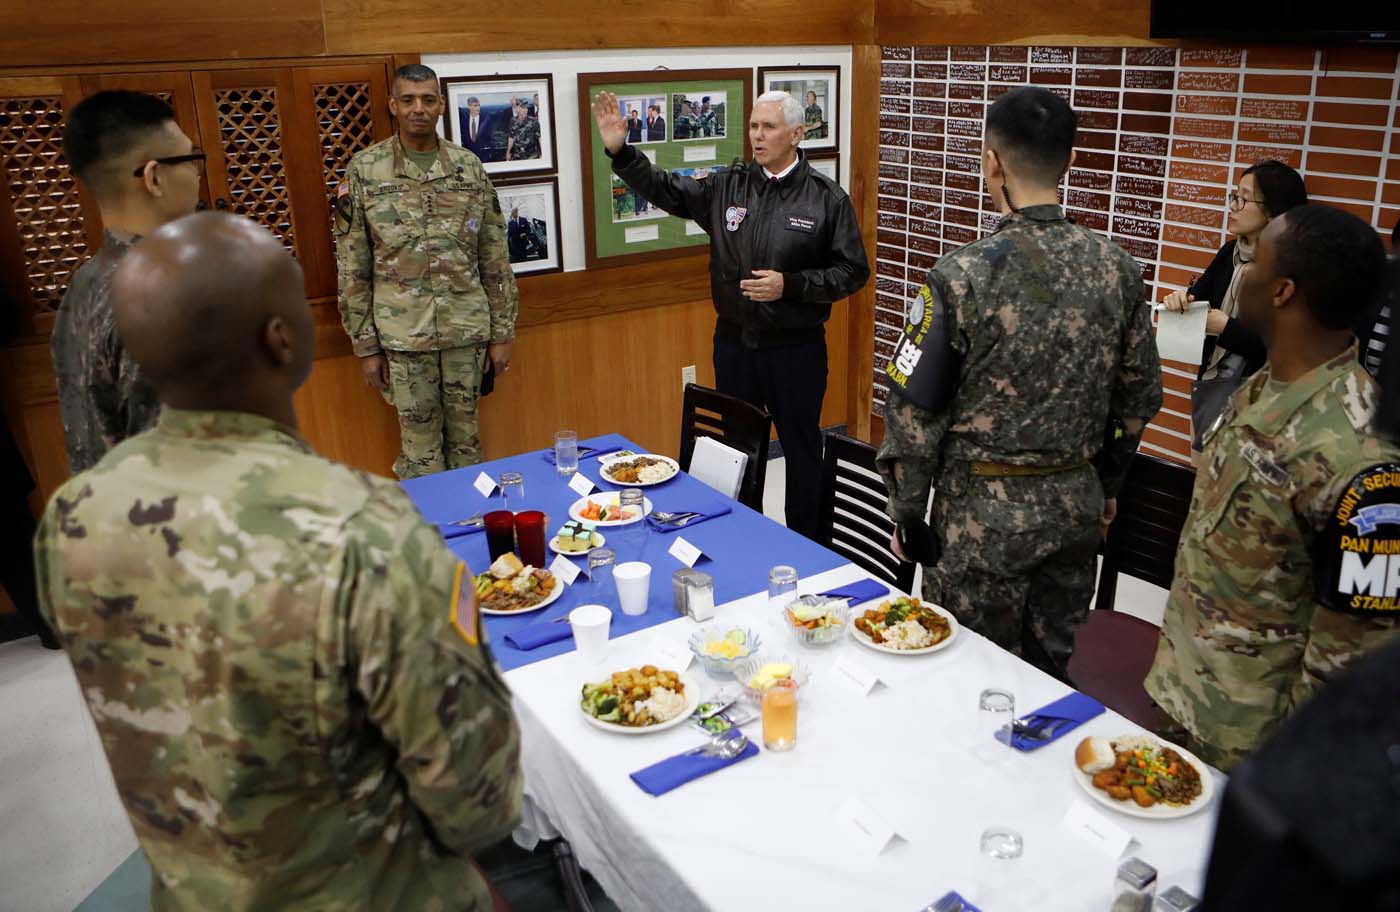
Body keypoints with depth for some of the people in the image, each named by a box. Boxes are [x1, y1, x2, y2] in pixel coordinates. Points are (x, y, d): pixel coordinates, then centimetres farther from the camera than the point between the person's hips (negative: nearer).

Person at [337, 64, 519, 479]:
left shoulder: (469, 167, 3)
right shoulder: (364, 170, -2)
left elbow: (495, 257, 6)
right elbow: (352, 267, 0)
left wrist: (502, 332, 4)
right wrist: (365, 345, -2)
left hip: (467, 330, 2)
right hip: (403, 334, -2)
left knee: (465, 437, 13)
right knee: (419, 445, 7)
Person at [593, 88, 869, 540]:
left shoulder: (827, 198, -7)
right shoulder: (727, 186, 2)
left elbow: (852, 271, -6)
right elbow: (664, 189, 6)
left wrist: (790, 285, -18)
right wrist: (620, 151, -7)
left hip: (796, 347, -3)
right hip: (734, 343, 3)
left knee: (802, 449, 10)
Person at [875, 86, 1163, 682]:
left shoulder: (962, 275, -18)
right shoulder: (1116, 268, -3)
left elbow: (915, 410, -14)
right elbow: (1140, 397, 7)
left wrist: (907, 515, -1)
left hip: (983, 510, -5)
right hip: (1076, 502, 5)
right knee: (1052, 668, 21)